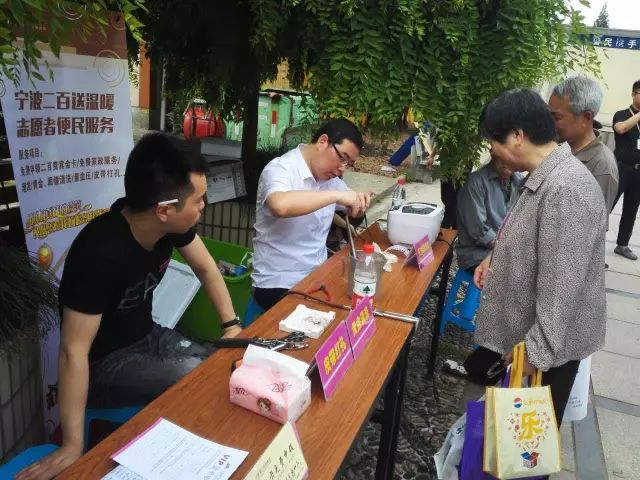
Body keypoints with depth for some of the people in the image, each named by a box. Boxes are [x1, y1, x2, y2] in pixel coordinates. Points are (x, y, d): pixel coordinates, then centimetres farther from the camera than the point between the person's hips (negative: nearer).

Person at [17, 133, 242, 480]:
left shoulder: (171, 222, -13)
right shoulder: (100, 254, -34)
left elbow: (205, 268, 3)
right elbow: (73, 350, -30)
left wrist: (232, 326, -4)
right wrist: (73, 445, -28)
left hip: (147, 337, 7)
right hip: (103, 364, -7)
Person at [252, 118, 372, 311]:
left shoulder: (330, 177, 7)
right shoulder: (280, 169, -16)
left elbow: (352, 210, 22)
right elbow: (280, 206, -38)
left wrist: (361, 202, -2)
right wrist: (336, 195, -31)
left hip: (319, 274, 7)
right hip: (279, 284, -7)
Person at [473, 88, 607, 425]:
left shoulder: (565, 190, -30)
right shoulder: (545, 176, 3)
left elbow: (561, 287, -30)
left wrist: (537, 351, -24)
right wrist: (496, 259, 5)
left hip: (550, 343, -9)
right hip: (530, 331, 9)